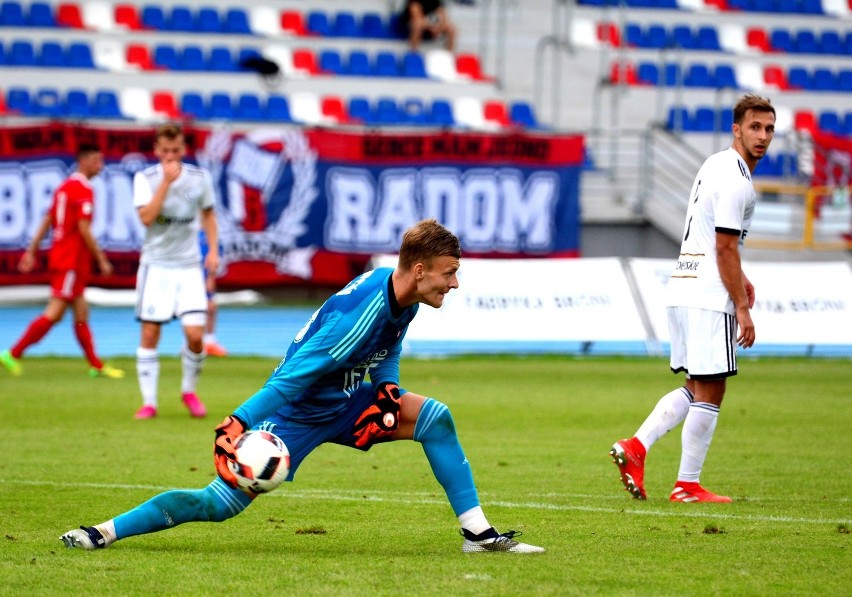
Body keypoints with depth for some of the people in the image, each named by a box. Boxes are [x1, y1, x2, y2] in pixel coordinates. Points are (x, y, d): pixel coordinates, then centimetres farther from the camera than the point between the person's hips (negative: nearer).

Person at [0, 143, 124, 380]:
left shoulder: (65, 186, 14)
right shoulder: (83, 190, -14)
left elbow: (47, 221, 16)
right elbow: (84, 229, -19)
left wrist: (31, 252, 18)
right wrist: (102, 260, -14)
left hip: (60, 255, 10)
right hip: (71, 260, -10)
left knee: (81, 313, 10)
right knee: (55, 312, -8)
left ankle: (96, 366, 13)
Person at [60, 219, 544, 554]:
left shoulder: (404, 298, -5)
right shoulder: (362, 312, -33)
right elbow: (292, 375, -34)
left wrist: (387, 387, -4)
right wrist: (238, 423, -37)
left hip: (343, 402, 8)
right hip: (298, 412, -8)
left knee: (434, 417, -5)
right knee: (219, 504, -12)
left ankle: (479, 534, 0)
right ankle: (104, 533, -2)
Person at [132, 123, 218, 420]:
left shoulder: (199, 177, 2)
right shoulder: (145, 178, -6)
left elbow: (208, 213, 17)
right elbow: (146, 217, -19)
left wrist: (213, 249, 6)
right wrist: (166, 181, -22)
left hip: (189, 265, 1)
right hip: (156, 264, -1)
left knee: (195, 334, -9)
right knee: (150, 334, -3)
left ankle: (189, 391, 15)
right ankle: (149, 402, 6)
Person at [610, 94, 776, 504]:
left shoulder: (717, 164, 16)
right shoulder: (736, 181, -15)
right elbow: (725, 248, -17)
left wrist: (739, 277, 30)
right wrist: (743, 309, -15)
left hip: (683, 288, 10)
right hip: (709, 296, -10)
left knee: (695, 388, 16)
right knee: (709, 392, -2)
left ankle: (636, 446, 3)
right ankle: (687, 486, 2)